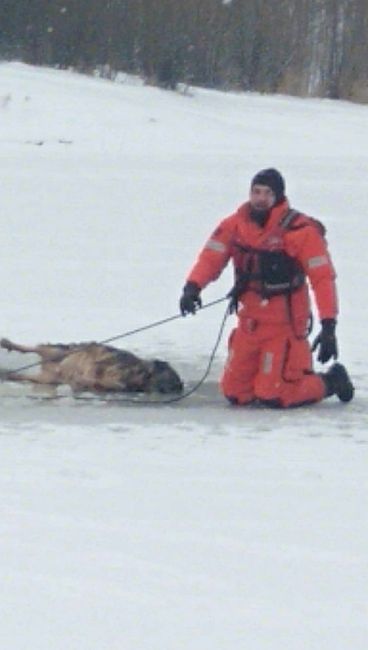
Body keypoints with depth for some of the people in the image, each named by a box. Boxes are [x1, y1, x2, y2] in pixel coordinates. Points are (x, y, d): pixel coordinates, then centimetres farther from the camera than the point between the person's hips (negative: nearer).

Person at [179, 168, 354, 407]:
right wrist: (193, 287, -27)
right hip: (249, 322, 6)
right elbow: (211, 257, -6)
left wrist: (329, 326, -24)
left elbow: (323, 278, -17)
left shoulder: (301, 230, -14)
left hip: (285, 323, -6)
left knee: (273, 397, -11)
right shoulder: (235, 225, 1)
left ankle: (331, 381, 15)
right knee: (235, 394, 7)